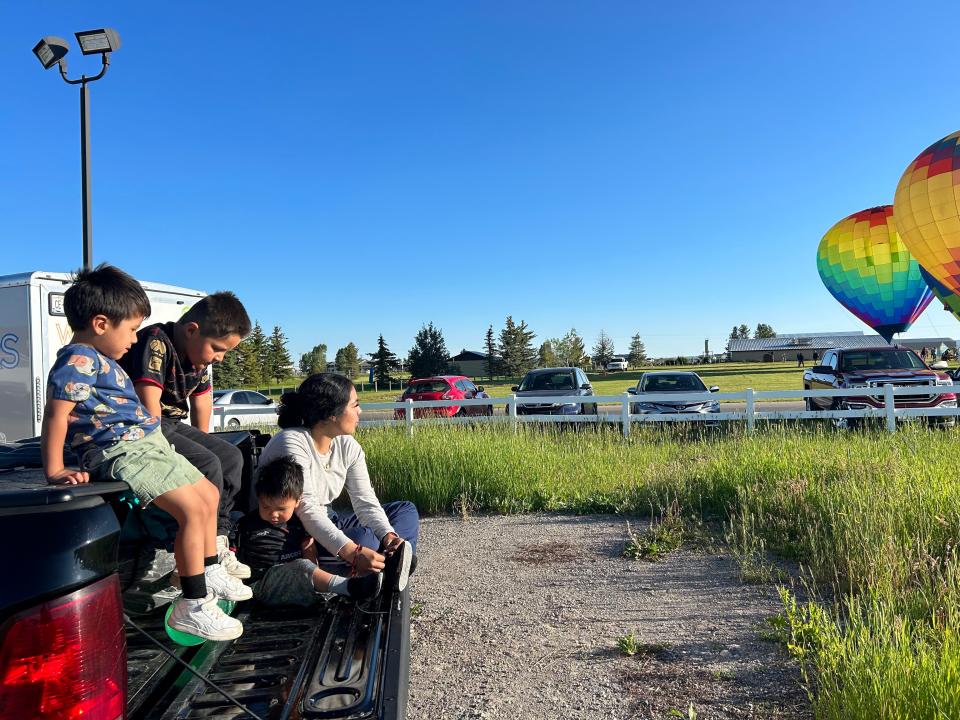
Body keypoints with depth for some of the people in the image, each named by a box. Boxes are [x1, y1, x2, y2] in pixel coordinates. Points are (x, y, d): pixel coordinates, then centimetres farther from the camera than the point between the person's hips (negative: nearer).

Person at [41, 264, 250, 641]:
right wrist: (55, 471, -25)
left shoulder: (98, 359, 16)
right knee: (192, 509, -20)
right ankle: (193, 607, -9)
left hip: (149, 445, 11)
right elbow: (56, 413, -22)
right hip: (122, 452, -11)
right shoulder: (79, 360, -15)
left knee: (209, 494, 19)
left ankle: (211, 575, 34)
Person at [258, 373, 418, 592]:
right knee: (364, 537, -35)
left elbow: (365, 501, -7)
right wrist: (353, 552, -44)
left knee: (405, 509, 1)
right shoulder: (292, 444, -23)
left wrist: (389, 534, -28)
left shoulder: (347, 446, -1)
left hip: (326, 522, 9)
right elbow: (307, 510, -34)